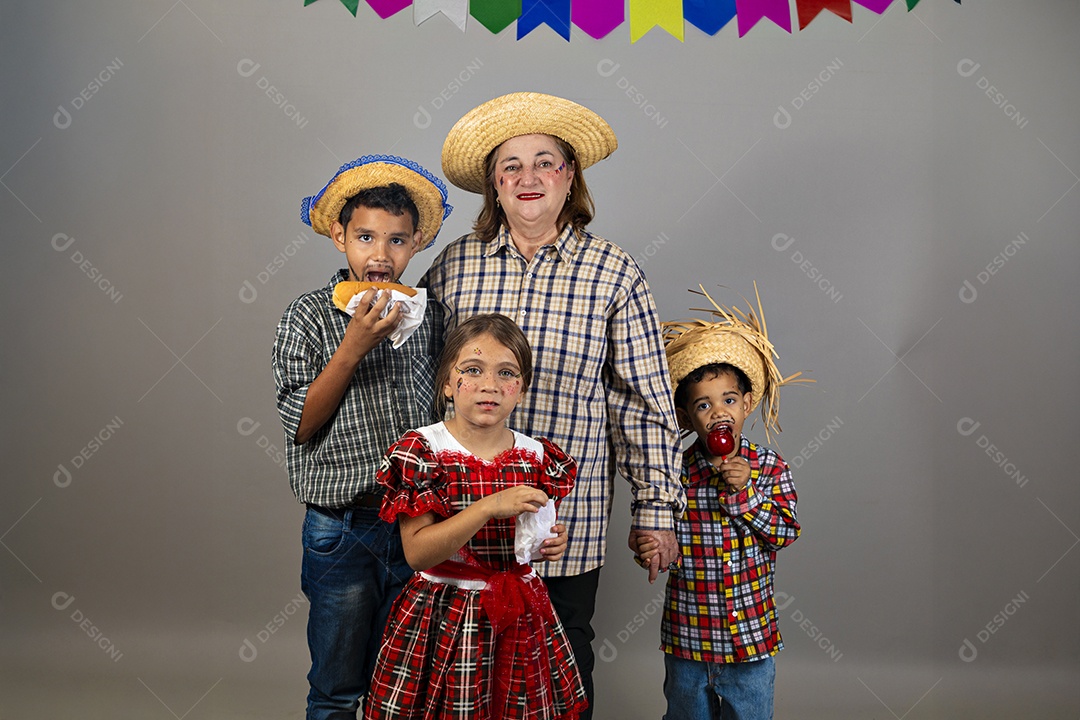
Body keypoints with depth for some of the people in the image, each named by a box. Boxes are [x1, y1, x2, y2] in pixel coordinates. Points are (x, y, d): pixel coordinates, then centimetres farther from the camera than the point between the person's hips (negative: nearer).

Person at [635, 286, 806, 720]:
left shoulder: (769, 468, -5)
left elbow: (785, 533, -11)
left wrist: (744, 491, -20)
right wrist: (649, 548, -23)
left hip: (751, 637, 0)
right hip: (687, 638, 0)